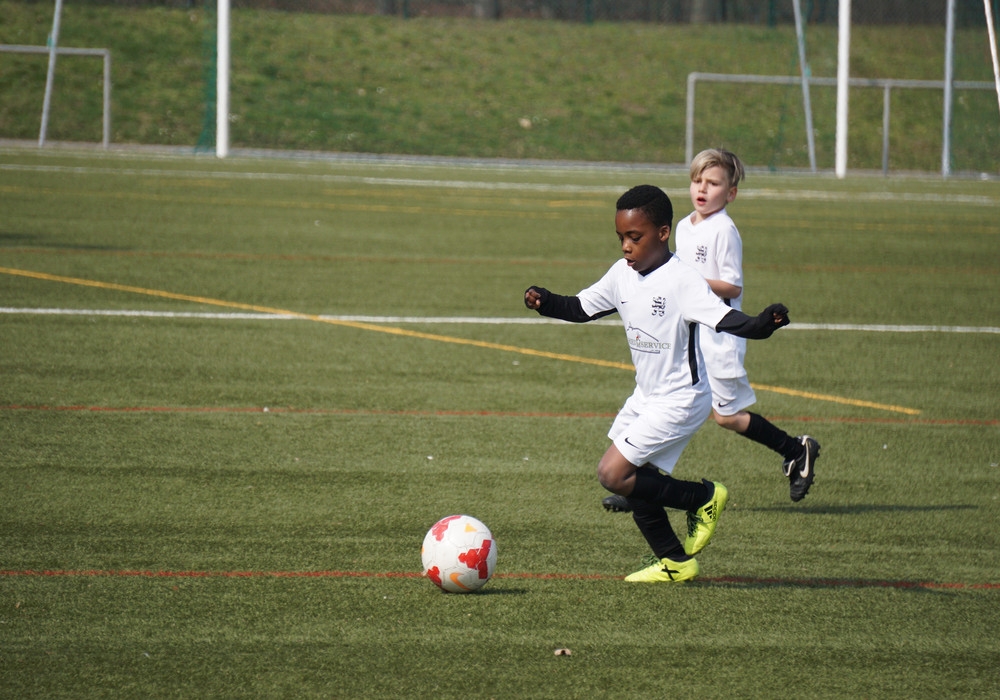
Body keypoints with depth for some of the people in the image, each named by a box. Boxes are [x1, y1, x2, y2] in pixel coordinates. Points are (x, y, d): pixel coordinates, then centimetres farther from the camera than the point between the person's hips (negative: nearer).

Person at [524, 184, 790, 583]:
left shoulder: (681, 281, -21)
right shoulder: (623, 274, 1)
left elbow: (723, 318, -31)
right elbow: (581, 308, 13)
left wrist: (762, 325, -49)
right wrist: (546, 302, -5)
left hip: (680, 400, -8)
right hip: (645, 397, 8)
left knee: (613, 474, -14)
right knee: (635, 481, 11)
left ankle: (704, 497, 3)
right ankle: (675, 563, 26)